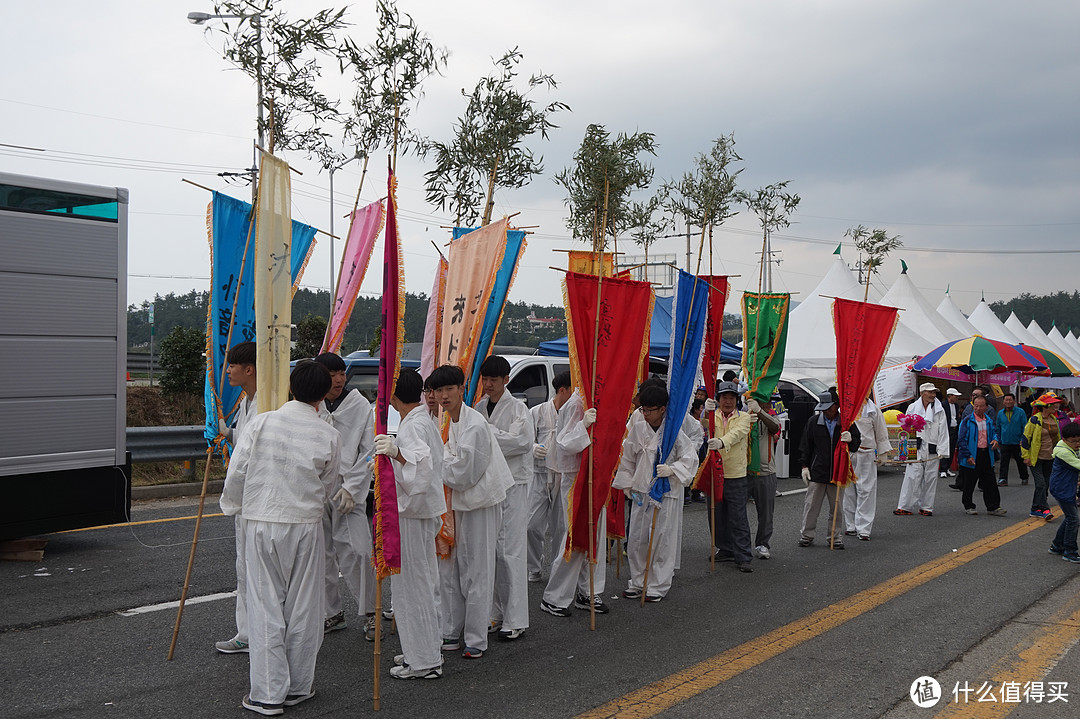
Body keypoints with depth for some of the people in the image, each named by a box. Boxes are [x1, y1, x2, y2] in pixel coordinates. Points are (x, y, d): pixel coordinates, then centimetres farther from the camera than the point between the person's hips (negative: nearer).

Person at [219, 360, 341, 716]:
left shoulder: (262, 423, -8)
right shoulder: (329, 435, -6)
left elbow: (236, 473, -3)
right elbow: (329, 486, 6)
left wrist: (233, 506, 16)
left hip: (262, 524, 0)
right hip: (306, 526, 1)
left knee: (266, 607, 5)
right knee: (302, 606, 12)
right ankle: (298, 687, 21)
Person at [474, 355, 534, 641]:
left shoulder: (517, 408, -6)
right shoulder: (479, 407, 12)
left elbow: (522, 440, -19)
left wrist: (487, 431, -17)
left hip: (512, 483, -6)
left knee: (510, 550, -7)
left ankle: (515, 619, -2)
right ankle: (495, 613, 18)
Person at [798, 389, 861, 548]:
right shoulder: (813, 421, 3)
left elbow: (856, 443, 9)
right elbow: (806, 445, 8)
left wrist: (851, 440, -15)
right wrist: (805, 466, 4)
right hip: (817, 471, 0)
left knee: (837, 506, 7)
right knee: (811, 505, 3)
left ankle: (836, 536, 17)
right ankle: (807, 534, 13)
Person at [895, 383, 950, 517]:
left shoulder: (939, 410, 5)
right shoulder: (912, 408, 6)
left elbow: (942, 431, 3)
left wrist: (942, 450, -4)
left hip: (932, 450, 1)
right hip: (916, 449, -1)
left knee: (930, 478, 4)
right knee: (912, 477, -5)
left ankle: (926, 507, 14)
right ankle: (905, 506, -1)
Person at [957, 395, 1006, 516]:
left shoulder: (990, 421, 9)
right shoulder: (967, 421, -7)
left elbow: (994, 432, 23)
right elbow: (961, 440, -10)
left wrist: (996, 440, -2)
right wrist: (968, 455, -17)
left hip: (987, 455, 4)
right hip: (972, 456, -4)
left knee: (990, 483, 6)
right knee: (969, 484, 4)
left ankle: (993, 506, 12)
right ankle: (968, 506, 17)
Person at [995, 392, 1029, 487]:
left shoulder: (1020, 412, -4)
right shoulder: (1000, 413, 6)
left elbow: (1025, 427, -3)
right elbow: (998, 428, 15)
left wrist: (1023, 440, -9)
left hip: (1018, 443, -2)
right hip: (1005, 443, 2)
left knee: (1021, 461, 13)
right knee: (1004, 461, -7)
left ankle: (1024, 478, 29)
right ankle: (1003, 479, -7)